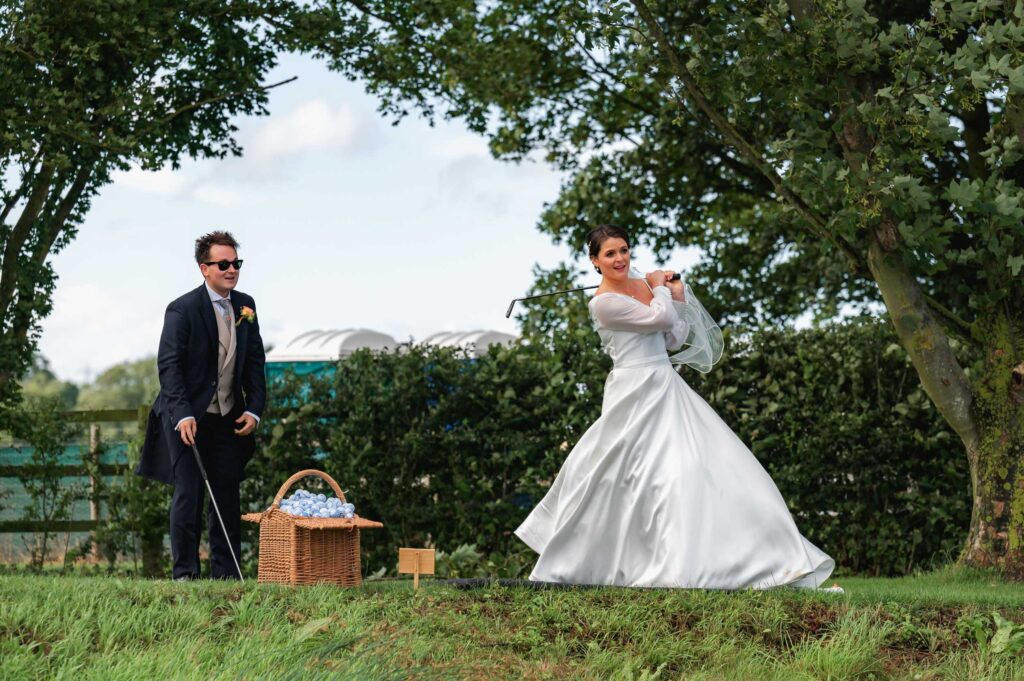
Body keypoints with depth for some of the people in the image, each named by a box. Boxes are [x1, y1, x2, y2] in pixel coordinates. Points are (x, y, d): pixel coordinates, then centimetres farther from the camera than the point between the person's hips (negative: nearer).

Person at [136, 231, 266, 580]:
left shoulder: (245, 305, 7)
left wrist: (254, 408, 1)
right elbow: (168, 365, -14)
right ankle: (185, 573, 4)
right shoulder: (183, 309, -11)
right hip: (188, 418, -5)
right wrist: (182, 415, -23)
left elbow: (255, 361, 11)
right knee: (189, 494, -3)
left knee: (228, 495, 6)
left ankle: (225, 572, 13)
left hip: (229, 418, 5)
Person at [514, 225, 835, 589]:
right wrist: (661, 290, 3)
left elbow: (674, 338, 14)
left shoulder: (643, 285, 12)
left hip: (667, 387, 8)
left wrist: (677, 298, 2)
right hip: (636, 392, -8)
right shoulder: (604, 302, -11)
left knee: (712, 462, 3)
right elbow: (661, 318, -14)